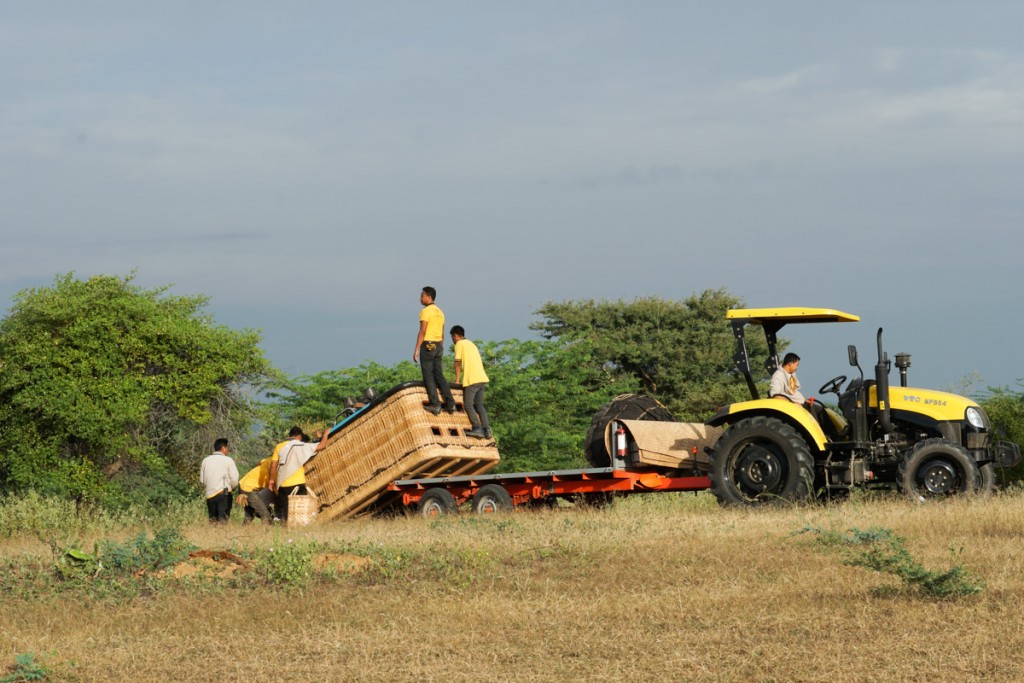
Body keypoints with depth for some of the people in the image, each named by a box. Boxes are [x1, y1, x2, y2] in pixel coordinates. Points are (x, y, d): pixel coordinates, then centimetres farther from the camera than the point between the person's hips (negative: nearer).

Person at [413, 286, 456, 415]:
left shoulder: (425, 311, -11)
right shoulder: (440, 312, 15)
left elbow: (422, 332, -18)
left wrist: (416, 350, -17)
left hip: (427, 345, -8)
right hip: (438, 346, 8)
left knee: (428, 376, -5)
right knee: (439, 375, 9)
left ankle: (435, 404, -11)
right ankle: (450, 403, 2)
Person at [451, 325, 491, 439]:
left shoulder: (459, 344, 1)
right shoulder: (471, 344, 25)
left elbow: (458, 363, -1)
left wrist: (457, 380, 4)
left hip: (472, 379, -7)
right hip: (482, 378, 7)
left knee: (468, 404, -4)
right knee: (479, 405, 11)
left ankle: (477, 429, -17)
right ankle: (486, 430, -1)